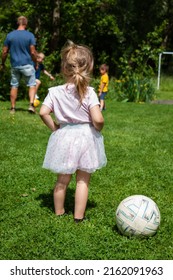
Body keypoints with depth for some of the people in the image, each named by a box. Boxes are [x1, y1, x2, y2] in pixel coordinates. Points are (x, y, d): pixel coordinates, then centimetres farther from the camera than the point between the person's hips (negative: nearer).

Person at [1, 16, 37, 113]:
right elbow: (33, 52, -9)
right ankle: (31, 104, -11)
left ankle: (13, 108, 13)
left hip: (15, 65, 3)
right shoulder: (30, 35, -7)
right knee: (32, 85, 6)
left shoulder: (10, 35, 2)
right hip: (27, 64, -3)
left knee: (14, 86, 12)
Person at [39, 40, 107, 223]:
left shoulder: (55, 92, -7)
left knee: (62, 180, 18)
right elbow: (98, 119, -21)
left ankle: (59, 212, 32)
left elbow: (43, 113, -13)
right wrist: (98, 129, 1)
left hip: (64, 137, 3)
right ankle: (79, 216, 17)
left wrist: (55, 128, 2)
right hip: (85, 137, -2)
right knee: (83, 181, 11)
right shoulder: (89, 92, -15)